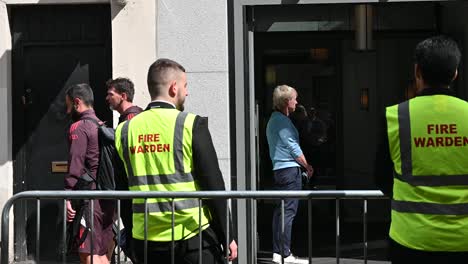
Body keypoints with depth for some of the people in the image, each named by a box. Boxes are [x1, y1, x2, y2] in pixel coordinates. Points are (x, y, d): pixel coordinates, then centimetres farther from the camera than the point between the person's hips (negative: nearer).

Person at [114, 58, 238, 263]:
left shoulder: (124, 130, 4)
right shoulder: (191, 124, -8)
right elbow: (213, 184, -8)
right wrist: (227, 237, -1)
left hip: (145, 239, 4)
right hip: (191, 236, -4)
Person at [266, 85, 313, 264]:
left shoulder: (273, 120, 18)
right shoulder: (282, 121, -13)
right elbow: (294, 148, -14)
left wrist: (303, 166, 18)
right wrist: (307, 167, -1)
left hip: (278, 169, 10)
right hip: (290, 169, -10)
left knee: (280, 210, 10)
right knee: (288, 211, -8)